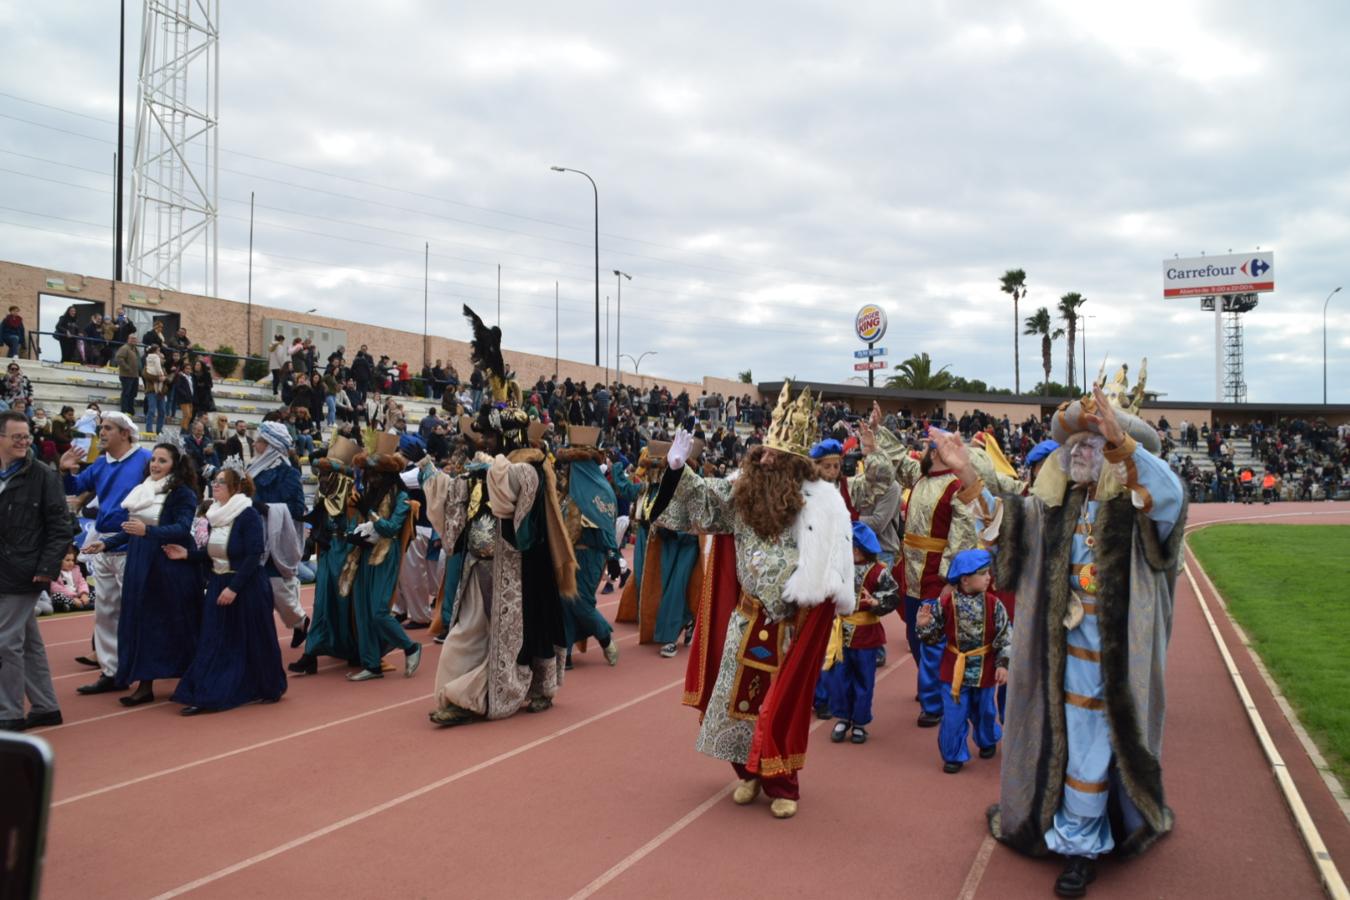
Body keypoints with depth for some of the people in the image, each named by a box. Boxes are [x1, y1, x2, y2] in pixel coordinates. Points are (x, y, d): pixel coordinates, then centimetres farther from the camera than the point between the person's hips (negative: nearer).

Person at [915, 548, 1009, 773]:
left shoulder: (994, 605, -12)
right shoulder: (946, 604, -15)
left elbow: (1004, 637, -7)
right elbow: (935, 636, -5)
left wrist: (1003, 664, -12)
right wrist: (924, 625, -24)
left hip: (984, 670, 1)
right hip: (954, 669, -1)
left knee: (985, 711, 21)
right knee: (953, 716, 1)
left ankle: (988, 741, 49)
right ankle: (954, 755, 19)